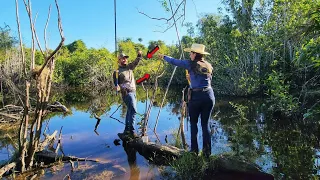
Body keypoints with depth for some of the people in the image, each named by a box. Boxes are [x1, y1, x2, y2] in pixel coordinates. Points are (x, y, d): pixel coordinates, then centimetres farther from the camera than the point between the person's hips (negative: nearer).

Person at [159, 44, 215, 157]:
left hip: (196, 96, -4)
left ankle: (194, 149, 15)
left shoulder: (191, 64, -2)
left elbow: (174, 61, 9)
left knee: (193, 123, 13)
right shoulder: (208, 66, 12)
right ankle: (207, 151, 12)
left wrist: (163, 57, 26)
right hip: (209, 96, 4)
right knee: (205, 124, 12)